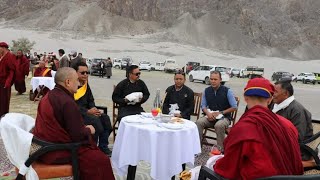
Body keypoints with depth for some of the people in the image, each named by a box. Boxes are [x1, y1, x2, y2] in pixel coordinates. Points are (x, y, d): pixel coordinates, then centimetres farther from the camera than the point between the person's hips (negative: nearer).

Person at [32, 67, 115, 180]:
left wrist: (84, 128, 9)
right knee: (101, 160, -7)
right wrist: (89, 130, -1)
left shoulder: (50, 96, 8)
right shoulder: (67, 102, -22)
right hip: (57, 151, -10)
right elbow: (78, 135, -21)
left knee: (93, 151, 20)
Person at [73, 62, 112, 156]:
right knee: (95, 120, -30)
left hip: (87, 110, 8)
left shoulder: (85, 83, 13)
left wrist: (93, 108, -3)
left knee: (105, 118, -13)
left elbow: (90, 100, 20)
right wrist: (88, 111, -24)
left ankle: (103, 147, -6)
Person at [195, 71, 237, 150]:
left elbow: (234, 107, -4)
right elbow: (203, 105, 12)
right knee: (198, 122, -25)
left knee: (219, 125, -37)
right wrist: (208, 113, -10)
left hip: (224, 117, -3)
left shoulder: (227, 91, -6)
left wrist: (220, 113, -10)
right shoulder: (206, 91, 5)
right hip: (210, 116, 4)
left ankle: (220, 149, -23)